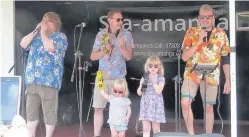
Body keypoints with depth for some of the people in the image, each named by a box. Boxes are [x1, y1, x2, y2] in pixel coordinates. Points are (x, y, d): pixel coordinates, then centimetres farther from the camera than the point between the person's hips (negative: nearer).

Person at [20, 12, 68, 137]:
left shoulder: (61, 37, -1)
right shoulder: (37, 36, 19)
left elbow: (50, 47, -19)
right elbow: (23, 44, 7)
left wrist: (43, 32, -8)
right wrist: (35, 31, 2)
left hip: (49, 81, -6)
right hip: (32, 80, 6)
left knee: (49, 112, -1)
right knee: (30, 110, 10)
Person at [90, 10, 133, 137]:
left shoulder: (126, 35, -1)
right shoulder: (101, 34, 3)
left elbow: (129, 56, -8)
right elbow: (93, 57, 3)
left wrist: (122, 47, -26)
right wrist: (105, 50, -14)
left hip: (118, 78, -1)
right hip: (102, 77, 2)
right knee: (98, 108, 2)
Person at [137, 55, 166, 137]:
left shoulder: (161, 78, -2)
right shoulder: (144, 78, 7)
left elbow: (158, 91, -16)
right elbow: (139, 93, 6)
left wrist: (154, 81, -16)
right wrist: (141, 84, -10)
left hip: (156, 105, -3)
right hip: (145, 104, 3)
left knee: (156, 129, 3)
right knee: (146, 128, 1)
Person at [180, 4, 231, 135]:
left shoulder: (221, 34, 2)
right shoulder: (191, 32, -2)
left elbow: (225, 60, 7)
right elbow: (184, 57, -9)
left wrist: (228, 81, 3)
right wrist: (199, 41, -18)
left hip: (211, 76, 1)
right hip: (191, 74, 0)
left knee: (208, 107, 2)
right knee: (185, 102, -14)